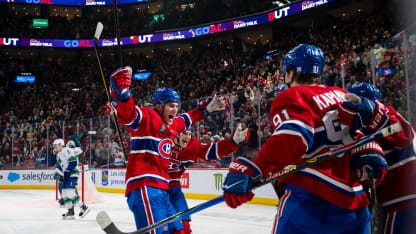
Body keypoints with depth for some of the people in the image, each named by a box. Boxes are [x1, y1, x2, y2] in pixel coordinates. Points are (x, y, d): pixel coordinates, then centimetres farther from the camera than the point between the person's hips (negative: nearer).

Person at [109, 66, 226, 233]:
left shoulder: (173, 125, 22)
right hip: (144, 187, -10)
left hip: (161, 189, 10)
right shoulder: (147, 117, -4)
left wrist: (206, 107, 44)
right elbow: (126, 115, -25)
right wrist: (121, 94, -42)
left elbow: (188, 119, 44)